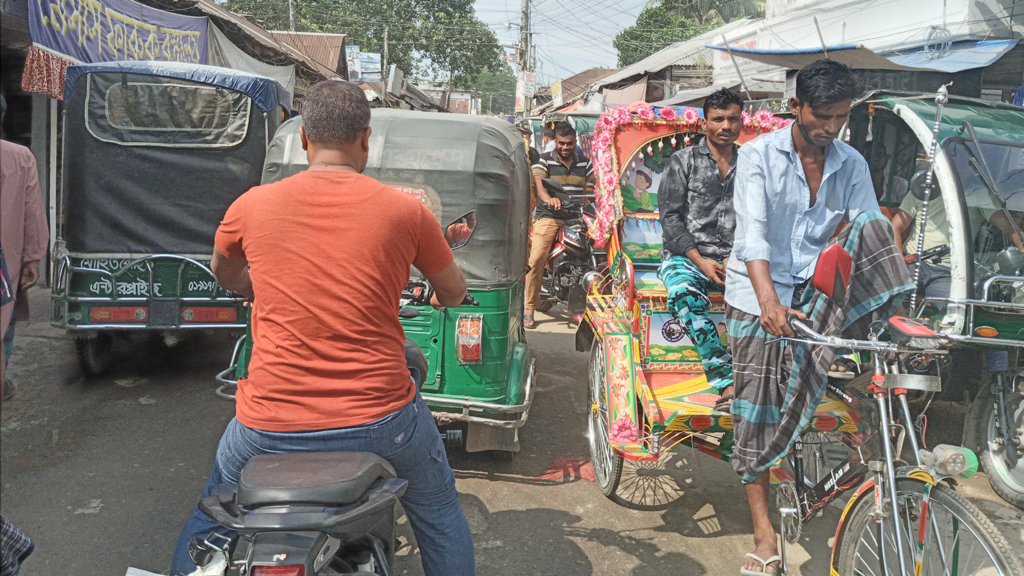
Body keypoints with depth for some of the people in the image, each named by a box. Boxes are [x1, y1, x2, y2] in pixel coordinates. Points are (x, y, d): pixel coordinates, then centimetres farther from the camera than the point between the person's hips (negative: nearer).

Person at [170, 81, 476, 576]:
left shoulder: (251, 205, 0)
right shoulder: (405, 211, -4)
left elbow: (224, 275, 21)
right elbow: (453, 294, 12)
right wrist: (434, 295, 35)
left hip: (269, 421, 1)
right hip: (378, 416, 0)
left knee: (210, 518, 30)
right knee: (437, 510, 27)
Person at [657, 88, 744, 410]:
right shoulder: (682, 161, 6)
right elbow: (670, 217, -1)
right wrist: (700, 260, -12)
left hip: (733, 258, 3)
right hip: (685, 254, -2)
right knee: (684, 293, -37)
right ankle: (728, 382, -39)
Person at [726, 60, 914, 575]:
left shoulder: (851, 165, 2)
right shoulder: (759, 156, -10)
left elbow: (875, 236, -4)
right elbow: (752, 233, -23)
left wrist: (892, 305, -18)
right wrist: (769, 302, -38)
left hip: (819, 290, 3)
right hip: (759, 291, -3)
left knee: (870, 224, -22)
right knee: (756, 404, -6)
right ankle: (764, 533, 4)